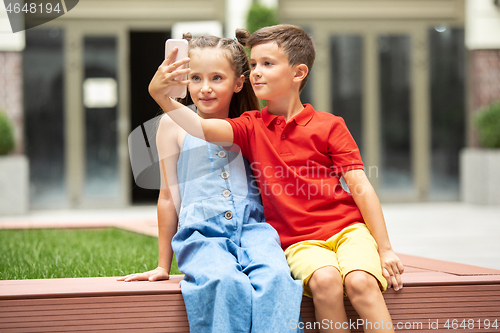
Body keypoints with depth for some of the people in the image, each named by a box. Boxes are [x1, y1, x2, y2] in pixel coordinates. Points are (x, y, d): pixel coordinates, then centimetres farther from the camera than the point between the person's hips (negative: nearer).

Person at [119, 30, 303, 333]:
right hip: (201, 234, -2)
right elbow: (170, 195, 13)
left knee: (275, 277, -33)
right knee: (227, 283, -36)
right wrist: (163, 266, 15)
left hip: (251, 228, 3)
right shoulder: (175, 124, 11)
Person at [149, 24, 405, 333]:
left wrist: (385, 249, -3)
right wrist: (162, 96, -27)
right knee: (324, 279, -32)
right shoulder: (252, 127, 10)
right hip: (300, 241, 1)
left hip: (347, 228, -1)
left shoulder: (329, 125, 5)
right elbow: (201, 128, -9)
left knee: (360, 282, -31)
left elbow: (360, 187, 1)